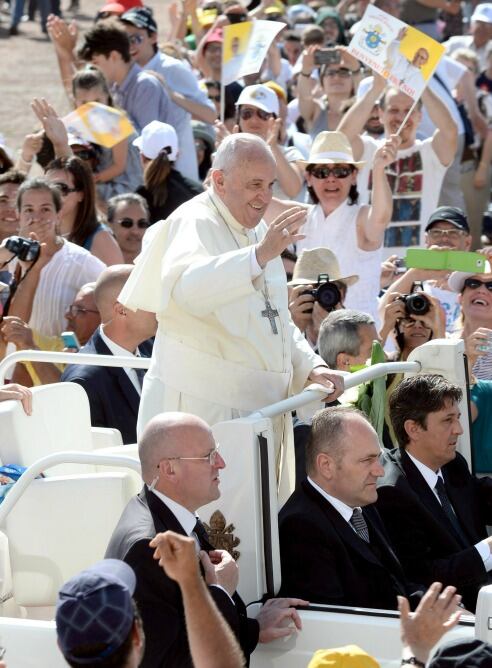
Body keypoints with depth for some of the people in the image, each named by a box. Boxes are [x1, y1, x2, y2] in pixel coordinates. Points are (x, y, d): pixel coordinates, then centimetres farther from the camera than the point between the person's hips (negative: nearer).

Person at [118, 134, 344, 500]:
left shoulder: (258, 231, 18)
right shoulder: (194, 223, -10)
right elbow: (188, 288, -33)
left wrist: (310, 366, 11)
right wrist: (260, 256, -43)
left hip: (260, 406, 8)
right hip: (203, 408, -8)